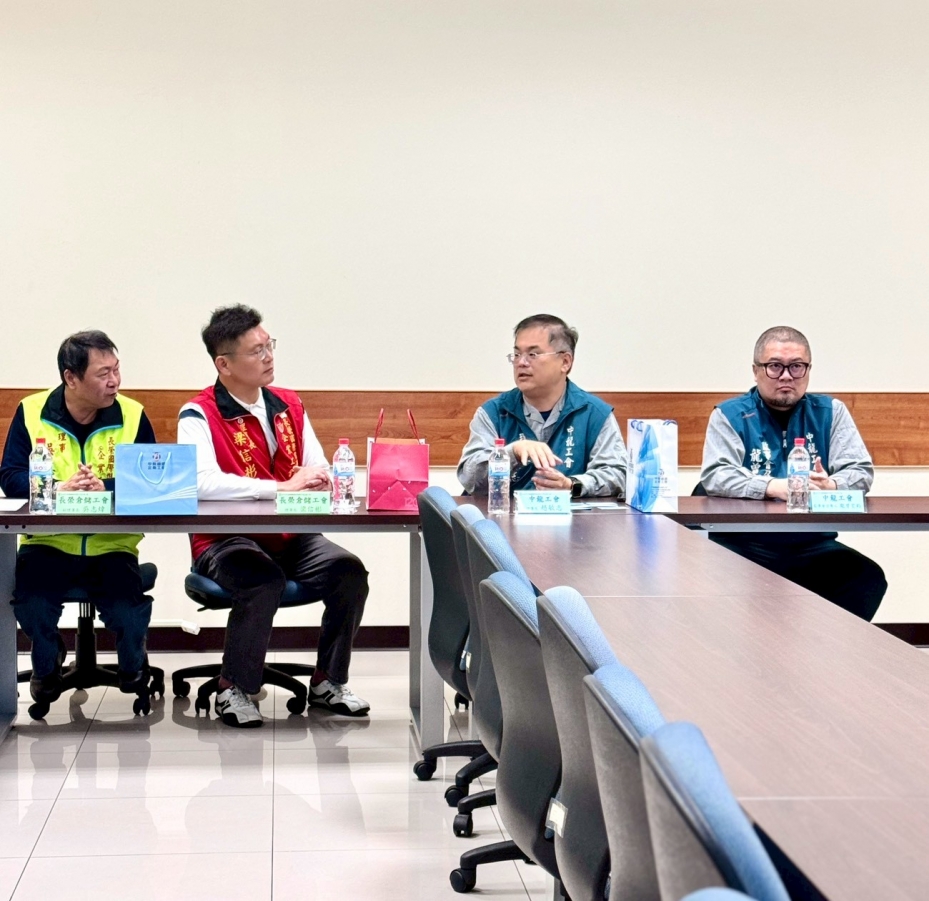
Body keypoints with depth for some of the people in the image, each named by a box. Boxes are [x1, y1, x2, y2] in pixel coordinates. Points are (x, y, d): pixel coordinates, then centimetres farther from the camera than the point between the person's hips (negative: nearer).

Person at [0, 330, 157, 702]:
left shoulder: (132, 414, -2)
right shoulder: (31, 411, -2)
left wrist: (105, 487, -24)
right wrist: (60, 487, -23)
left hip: (112, 543, 0)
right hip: (49, 542, 0)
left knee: (128, 611, -23)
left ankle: (133, 663, 15)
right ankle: (47, 663, 11)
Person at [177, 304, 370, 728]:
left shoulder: (289, 406, 11)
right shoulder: (199, 415, -9)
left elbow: (320, 472, 8)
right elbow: (204, 482, -25)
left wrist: (318, 480, -18)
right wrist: (282, 487, -26)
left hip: (291, 537, 5)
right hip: (225, 541, -5)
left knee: (349, 571, -18)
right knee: (264, 582, -34)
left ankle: (328, 683, 2)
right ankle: (234, 689, -13)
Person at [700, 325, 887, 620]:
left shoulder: (830, 412, 11)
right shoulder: (730, 415, 3)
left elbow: (861, 470, 5)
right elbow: (715, 476, -10)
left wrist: (831, 486, -20)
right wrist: (774, 487, -26)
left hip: (813, 545, 2)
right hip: (745, 544, -2)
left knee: (869, 578, -25)